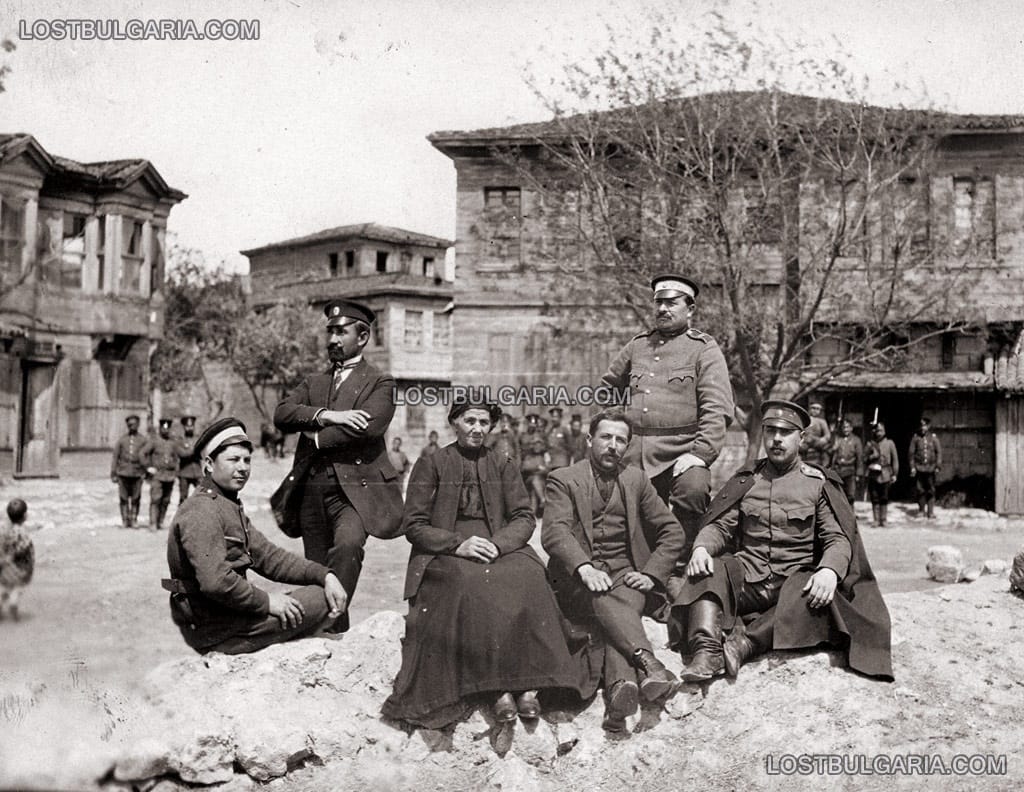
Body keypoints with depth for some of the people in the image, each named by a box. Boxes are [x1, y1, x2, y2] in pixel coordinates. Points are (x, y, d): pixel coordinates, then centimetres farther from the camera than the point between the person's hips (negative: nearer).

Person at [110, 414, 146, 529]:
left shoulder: (143, 440, 5)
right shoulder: (121, 439, 7)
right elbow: (115, 457, 8)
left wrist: (147, 472, 2)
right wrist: (113, 473, 5)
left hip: (137, 473, -1)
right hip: (123, 473, 1)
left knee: (136, 499, -1)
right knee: (124, 499, 2)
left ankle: (133, 520, 8)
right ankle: (125, 520, 10)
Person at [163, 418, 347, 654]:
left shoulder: (230, 507, 16)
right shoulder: (202, 510, -18)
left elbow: (268, 557, 11)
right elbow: (215, 580, -30)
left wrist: (325, 575, -2)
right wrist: (266, 601, -19)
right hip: (216, 632, -11)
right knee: (319, 600, -12)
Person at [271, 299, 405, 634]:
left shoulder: (379, 382, 6)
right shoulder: (314, 383, 21)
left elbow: (370, 426, -13)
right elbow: (281, 414, 3)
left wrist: (317, 438, -5)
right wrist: (326, 415, -13)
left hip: (354, 489, -5)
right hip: (312, 490, 5)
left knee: (347, 544, -30)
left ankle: (333, 622, -25)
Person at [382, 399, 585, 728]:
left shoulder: (504, 466, 18)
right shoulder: (430, 465, 10)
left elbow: (524, 518, 8)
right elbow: (414, 526, 3)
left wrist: (497, 544, -13)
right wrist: (458, 544, -14)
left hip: (499, 550, 2)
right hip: (444, 555, -2)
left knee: (528, 575, -32)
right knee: (470, 582, -37)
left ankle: (525, 683, -34)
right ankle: (499, 687, -36)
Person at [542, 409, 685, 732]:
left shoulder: (636, 480, 19)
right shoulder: (564, 479, 8)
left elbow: (672, 530, 16)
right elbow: (554, 532, -9)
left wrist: (652, 575, -1)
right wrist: (584, 568, -29)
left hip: (625, 575, 2)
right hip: (577, 581, -1)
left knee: (625, 604, -33)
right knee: (602, 597, -35)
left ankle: (620, 684, -55)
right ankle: (646, 661, -54)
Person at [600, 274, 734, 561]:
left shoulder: (704, 349, 2)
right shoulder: (637, 346, 17)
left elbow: (718, 409, -9)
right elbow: (607, 386, 31)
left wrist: (700, 454, -21)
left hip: (683, 449, -5)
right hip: (636, 453, 5)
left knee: (692, 489, -33)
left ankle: (687, 559, -17)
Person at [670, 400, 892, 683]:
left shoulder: (819, 484, 10)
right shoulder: (745, 482, 17)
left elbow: (838, 539, 1)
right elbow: (719, 525, 9)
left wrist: (829, 570, -22)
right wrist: (701, 548, -16)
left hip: (795, 580, -2)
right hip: (746, 580, 2)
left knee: (814, 597, -34)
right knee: (709, 572, -27)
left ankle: (745, 642, -40)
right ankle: (706, 650, -43)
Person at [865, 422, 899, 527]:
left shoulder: (889, 443, 6)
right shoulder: (870, 444, 9)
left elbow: (895, 459, 6)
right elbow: (865, 458, 10)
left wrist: (894, 474, 1)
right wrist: (872, 457, -10)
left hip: (885, 475, -1)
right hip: (873, 474, 1)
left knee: (884, 499, 0)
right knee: (875, 499, 0)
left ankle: (883, 520, 7)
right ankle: (876, 521, 5)